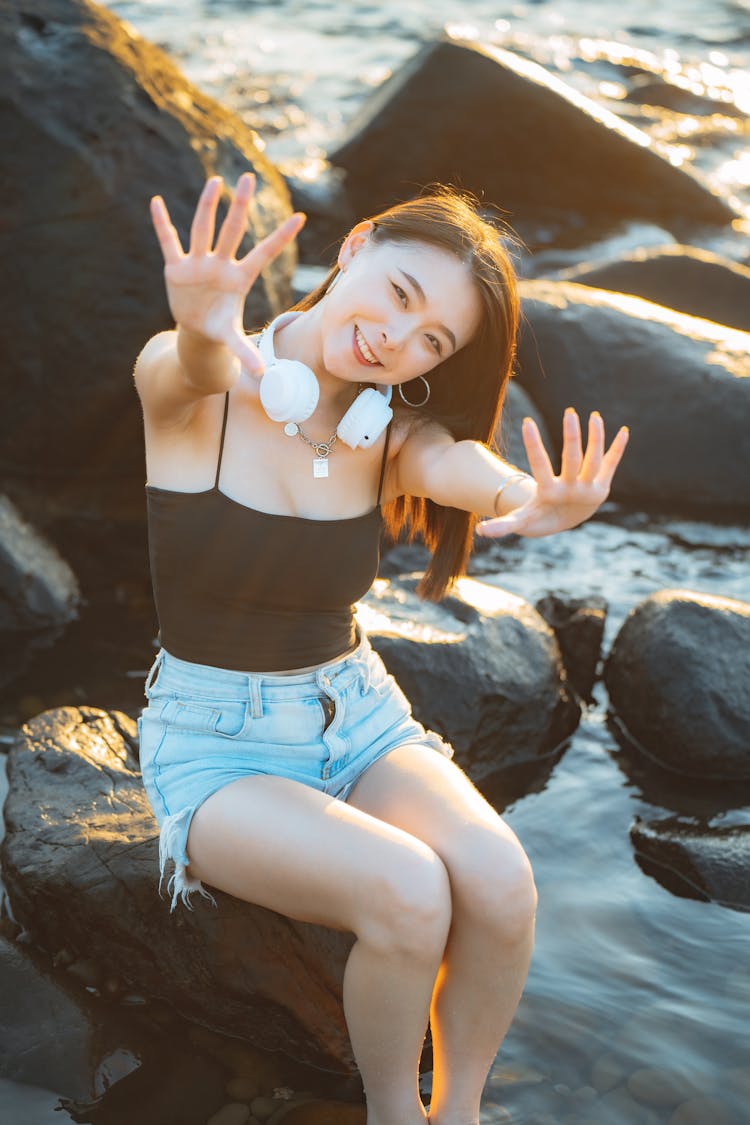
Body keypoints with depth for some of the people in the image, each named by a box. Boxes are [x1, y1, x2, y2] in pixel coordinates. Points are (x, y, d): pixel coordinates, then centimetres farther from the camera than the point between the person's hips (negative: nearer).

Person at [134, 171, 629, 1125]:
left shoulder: (401, 437, -3)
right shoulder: (187, 387, -12)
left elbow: (470, 468, -26)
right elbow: (189, 371, -37)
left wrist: (545, 505, -51)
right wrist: (205, 337, -63)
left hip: (357, 714, 4)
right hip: (214, 747, -3)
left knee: (500, 884, -24)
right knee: (407, 892, -28)